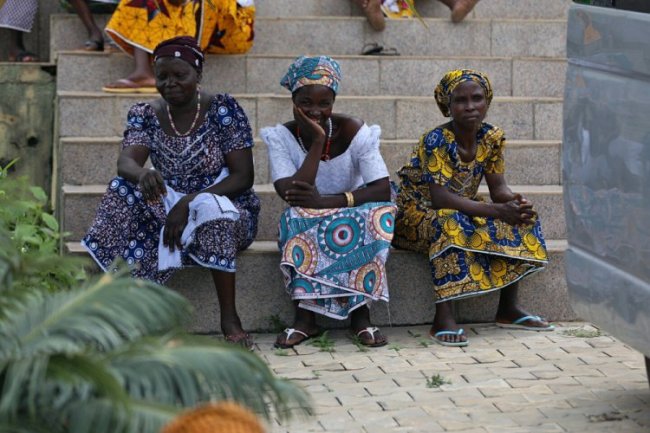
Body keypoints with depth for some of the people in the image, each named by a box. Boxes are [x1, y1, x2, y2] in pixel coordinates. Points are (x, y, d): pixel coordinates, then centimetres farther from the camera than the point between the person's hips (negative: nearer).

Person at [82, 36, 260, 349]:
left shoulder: (223, 110, -8)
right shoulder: (145, 115, 1)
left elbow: (243, 177, -13)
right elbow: (125, 162, -15)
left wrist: (190, 202, -27)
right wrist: (142, 174, -42)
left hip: (226, 208, -3)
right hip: (169, 207, 3)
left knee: (210, 209, -38)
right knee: (125, 191, -23)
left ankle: (229, 318, -28)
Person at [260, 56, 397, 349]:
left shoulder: (354, 131, -12)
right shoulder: (280, 137, -10)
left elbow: (383, 191, -22)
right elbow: (291, 195, -24)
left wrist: (325, 201, -32)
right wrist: (317, 142, -26)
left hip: (352, 219, 0)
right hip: (305, 224, 0)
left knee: (377, 215, -32)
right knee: (297, 219, -33)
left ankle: (360, 313, -27)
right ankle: (305, 317, -29)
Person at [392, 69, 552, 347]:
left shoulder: (492, 137, -3)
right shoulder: (436, 141, -24)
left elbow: (498, 188, -2)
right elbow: (440, 198, -32)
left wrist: (517, 204, -27)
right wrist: (497, 211, -36)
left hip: (463, 211, 7)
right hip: (417, 214, -7)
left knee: (521, 218, -8)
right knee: (449, 225, -39)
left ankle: (508, 309, -3)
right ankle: (443, 318, -38)